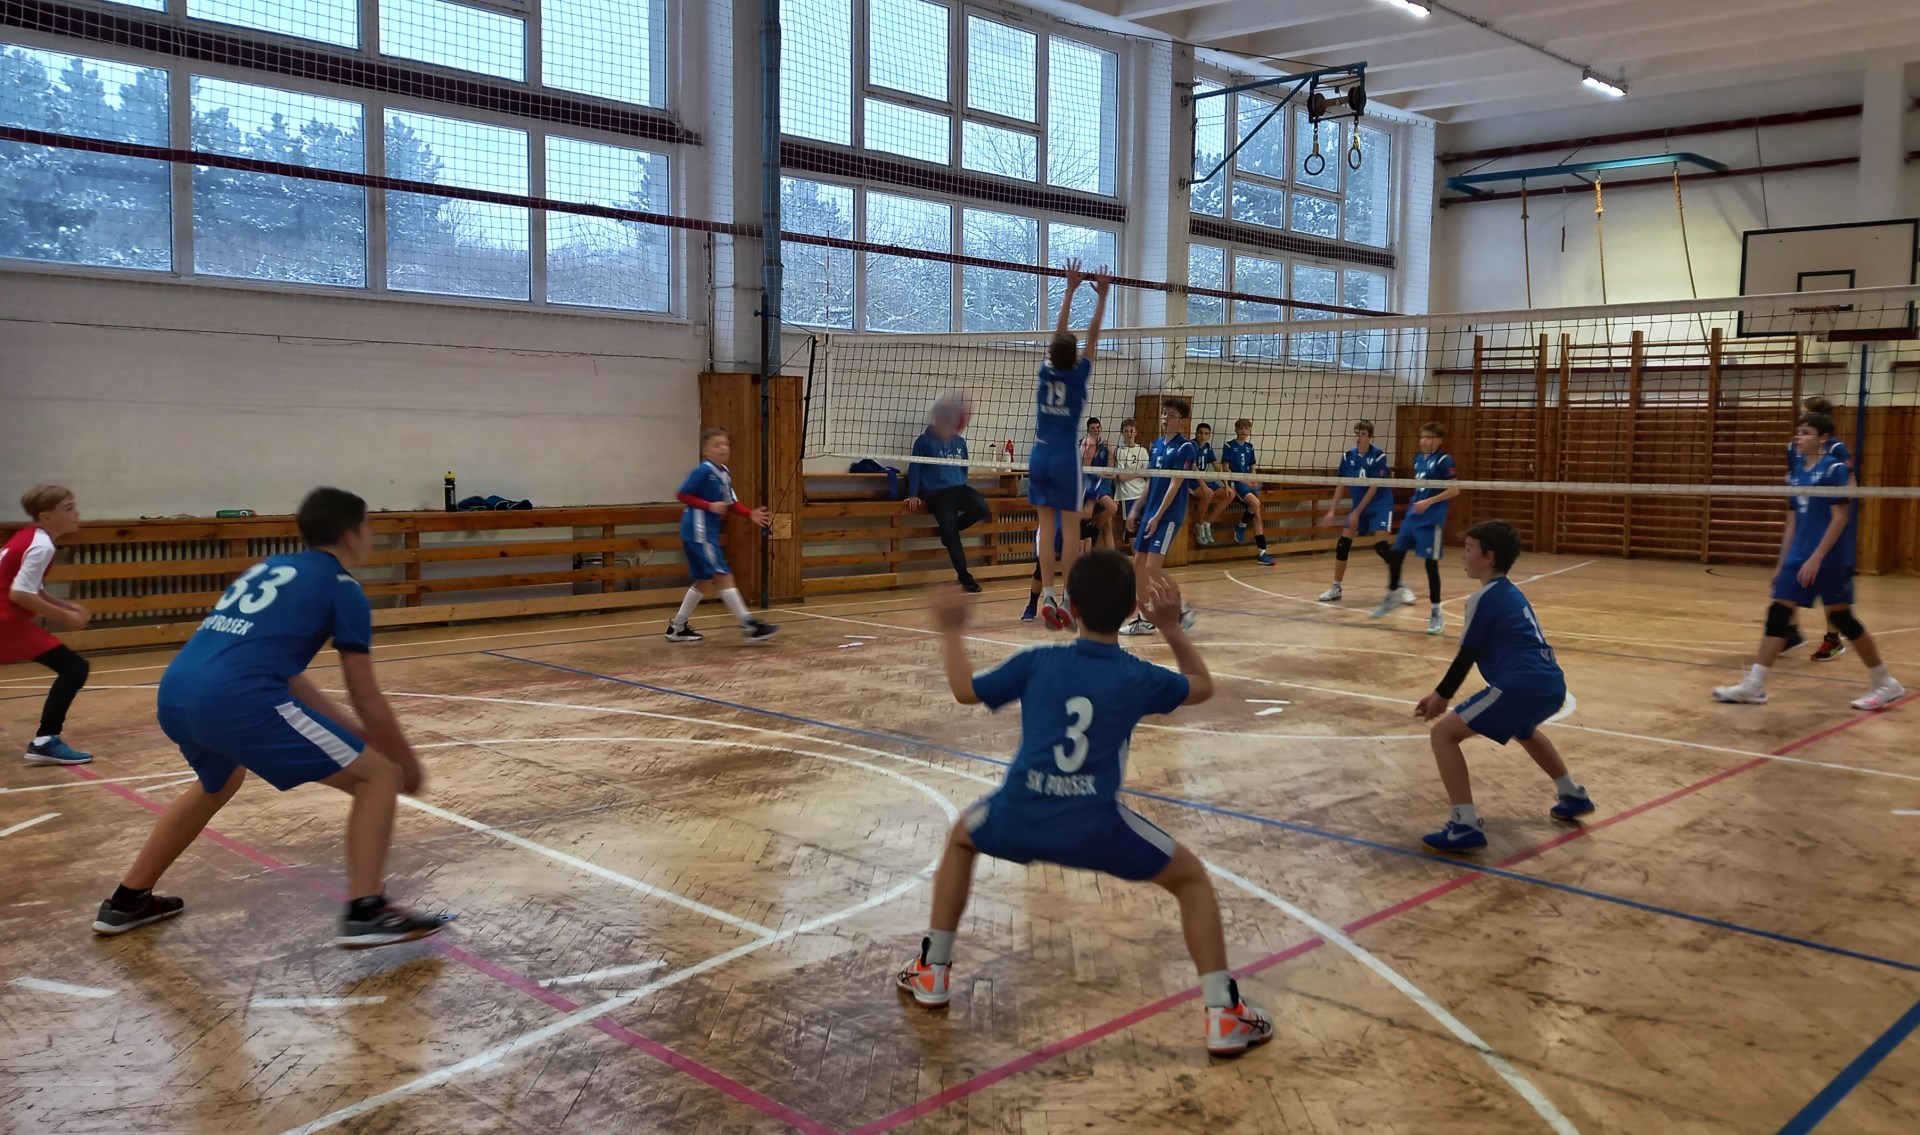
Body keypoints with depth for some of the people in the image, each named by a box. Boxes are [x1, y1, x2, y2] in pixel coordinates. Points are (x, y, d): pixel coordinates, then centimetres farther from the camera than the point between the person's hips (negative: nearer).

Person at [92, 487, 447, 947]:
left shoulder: (269, 568, 28)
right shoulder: (342, 589, 7)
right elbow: (366, 698, 7)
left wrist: (356, 734, 34)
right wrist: (409, 762, 20)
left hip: (174, 693, 9)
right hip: (236, 699, -8)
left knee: (219, 783, 40)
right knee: (378, 775, 2)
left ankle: (126, 902, 47)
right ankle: (365, 913, -8)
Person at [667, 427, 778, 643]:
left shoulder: (724, 473, 10)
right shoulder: (703, 471, -14)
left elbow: (732, 503, 14)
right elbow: (682, 495, -15)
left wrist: (751, 514, -1)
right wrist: (710, 506, -21)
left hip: (709, 534, 10)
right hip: (698, 533, -10)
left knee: (705, 581, 16)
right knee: (724, 577, -10)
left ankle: (677, 627, 25)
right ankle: (749, 626, -10)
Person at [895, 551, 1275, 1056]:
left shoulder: (1038, 662, 8)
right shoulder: (1139, 677, 6)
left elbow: (965, 690, 19)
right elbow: (1203, 687, 25)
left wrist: (951, 632, 33)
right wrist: (1172, 627, 30)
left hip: (1020, 817, 2)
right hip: (1095, 826, -1)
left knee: (961, 839, 34)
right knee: (1191, 877, 18)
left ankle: (932, 973, 35)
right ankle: (1224, 1017, 9)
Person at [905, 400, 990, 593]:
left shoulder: (959, 442, 13)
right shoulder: (924, 441, -1)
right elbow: (915, 468, -1)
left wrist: (961, 486, 16)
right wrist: (913, 494, -7)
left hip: (959, 488, 5)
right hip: (936, 493, -5)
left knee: (982, 509, -23)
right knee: (951, 533, -17)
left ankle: (948, 529, 2)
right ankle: (965, 576, -6)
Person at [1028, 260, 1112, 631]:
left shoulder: (1046, 372, 1)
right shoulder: (1077, 376, -8)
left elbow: (1058, 332, 11)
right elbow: (1093, 337, -1)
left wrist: (1070, 288, 18)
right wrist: (1101, 296, 7)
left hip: (1039, 457, 4)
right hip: (1065, 459, -4)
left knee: (1046, 526, 3)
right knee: (1070, 530, 1)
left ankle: (1047, 597, -2)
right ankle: (1070, 600, 2)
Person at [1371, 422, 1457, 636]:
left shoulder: (1443, 460, -11)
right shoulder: (1418, 460, 10)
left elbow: (1454, 490, -15)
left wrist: (1428, 502, -20)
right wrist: (1415, 504, 18)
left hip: (1432, 520, -7)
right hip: (1412, 516, 7)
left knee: (1431, 564, -4)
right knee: (1395, 555, 13)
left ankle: (1436, 613, 5)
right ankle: (1393, 595, 34)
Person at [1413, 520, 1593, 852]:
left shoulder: (1483, 598, -4)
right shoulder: (1512, 593, 23)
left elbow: (1467, 655, -3)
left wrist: (1442, 696, 10)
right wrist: (1444, 693, 25)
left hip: (1523, 687, -10)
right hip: (1552, 685, 10)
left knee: (1443, 733, -5)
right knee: (1523, 730, 42)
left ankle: (1465, 825, -12)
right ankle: (1573, 796, 51)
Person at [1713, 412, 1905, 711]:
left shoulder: (1835, 469, -9)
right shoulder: (1795, 475, 13)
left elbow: (1840, 517, -14)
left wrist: (1817, 557, -20)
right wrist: (1783, 563, 17)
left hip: (1829, 560, -7)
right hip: (1798, 558, 7)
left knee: (1841, 618, -1)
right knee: (1778, 614, 0)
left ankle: (1885, 684, 15)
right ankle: (1753, 686, -1)